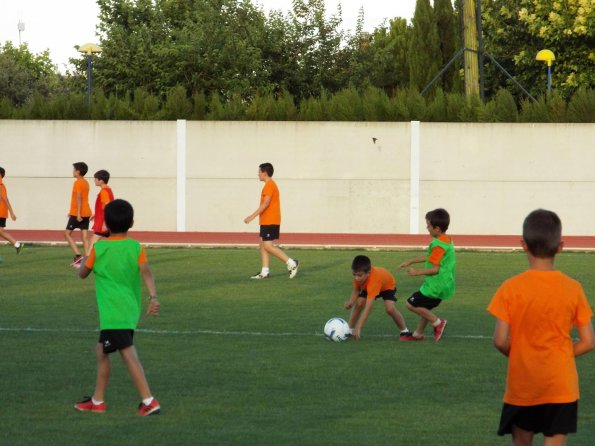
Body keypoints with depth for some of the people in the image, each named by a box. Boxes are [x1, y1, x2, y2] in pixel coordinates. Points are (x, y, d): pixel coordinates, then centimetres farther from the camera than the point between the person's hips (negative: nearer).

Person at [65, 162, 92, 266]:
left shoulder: (78, 182, -12)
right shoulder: (85, 182, 15)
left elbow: (79, 198, -20)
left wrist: (78, 214, -24)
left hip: (77, 214, -8)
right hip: (86, 213, 8)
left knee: (67, 233, 2)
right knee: (84, 237, 4)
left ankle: (78, 255, -10)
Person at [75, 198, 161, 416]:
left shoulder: (98, 248, -4)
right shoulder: (136, 247, 4)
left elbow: (82, 273, 10)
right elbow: (146, 272, -12)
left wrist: (85, 256, 28)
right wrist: (153, 297, -22)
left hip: (112, 312, -6)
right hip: (130, 310, 6)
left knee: (128, 354, -13)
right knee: (102, 350, 21)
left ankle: (148, 400, -23)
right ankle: (97, 400, 30)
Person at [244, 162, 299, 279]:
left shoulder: (269, 185, -14)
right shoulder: (271, 184, 18)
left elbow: (266, 203, -22)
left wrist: (252, 216, -23)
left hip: (270, 221, -10)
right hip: (267, 221, 10)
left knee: (268, 246, -12)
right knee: (263, 245, 9)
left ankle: (291, 263, -12)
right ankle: (265, 272, 8)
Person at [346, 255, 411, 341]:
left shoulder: (374, 280, -48)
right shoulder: (359, 274, -31)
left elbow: (368, 308, -51)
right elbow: (356, 290, -10)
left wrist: (358, 328, -55)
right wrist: (351, 302, -32)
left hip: (387, 285, -5)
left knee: (390, 308, -26)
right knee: (358, 303, -15)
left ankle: (405, 332, -5)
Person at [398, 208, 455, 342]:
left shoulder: (438, 245, -20)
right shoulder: (447, 240, 12)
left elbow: (435, 269, -23)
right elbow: (429, 257, 24)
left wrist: (418, 272, -12)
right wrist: (410, 261, 28)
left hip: (436, 285, -10)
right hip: (445, 284, 10)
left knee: (411, 304, -3)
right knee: (425, 308, 23)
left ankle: (437, 322, -1)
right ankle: (418, 334, 31)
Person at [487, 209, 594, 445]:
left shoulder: (511, 288, -11)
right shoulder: (573, 289, -6)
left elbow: (501, 341, -13)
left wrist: (518, 354, 8)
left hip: (521, 387, 0)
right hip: (561, 387, 0)